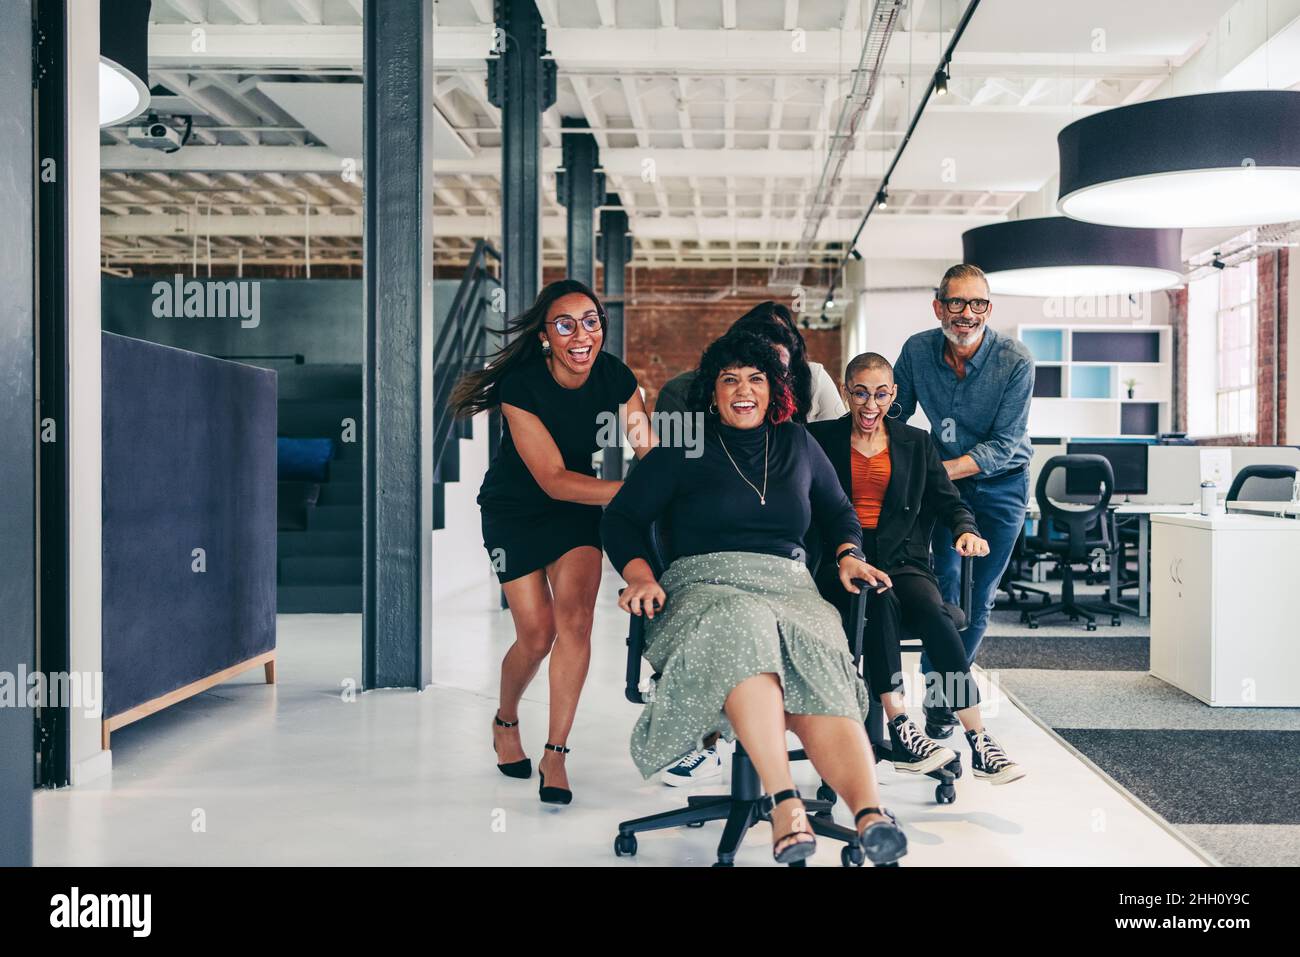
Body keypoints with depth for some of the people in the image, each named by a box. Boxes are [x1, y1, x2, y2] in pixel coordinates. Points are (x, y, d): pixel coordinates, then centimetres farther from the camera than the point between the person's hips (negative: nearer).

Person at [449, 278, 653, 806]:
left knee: (575, 618, -16)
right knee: (537, 633, -4)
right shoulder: (521, 386, -27)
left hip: (577, 509, 3)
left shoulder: (615, 377, -15)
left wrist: (642, 433, -35)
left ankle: (555, 755, -4)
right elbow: (553, 479, -32)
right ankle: (505, 722, 29)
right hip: (515, 510, -2)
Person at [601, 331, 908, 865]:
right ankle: (784, 803, -51)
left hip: (789, 587, 3)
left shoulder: (797, 443, 24)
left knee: (819, 682, -32)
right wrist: (640, 576, -8)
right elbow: (622, 517, 10)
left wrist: (850, 556, 13)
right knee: (741, 631, -41)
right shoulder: (682, 450, 14)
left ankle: (871, 814, -53)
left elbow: (838, 511, 34)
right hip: (706, 585, -2)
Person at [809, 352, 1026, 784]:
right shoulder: (821, 439, 12)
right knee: (880, 600, -35)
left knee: (932, 612, -30)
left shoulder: (916, 443, 19)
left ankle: (978, 738, -29)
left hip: (902, 561, 2)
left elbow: (948, 502, 12)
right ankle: (900, 733, -35)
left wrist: (965, 530, -11)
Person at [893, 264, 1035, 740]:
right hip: (944, 478, 1)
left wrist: (941, 470, -32)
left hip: (999, 483, -1)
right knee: (946, 577, -17)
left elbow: (1003, 445, -21)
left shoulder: (1015, 361, -21)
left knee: (978, 594, 2)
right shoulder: (917, 350, -12)